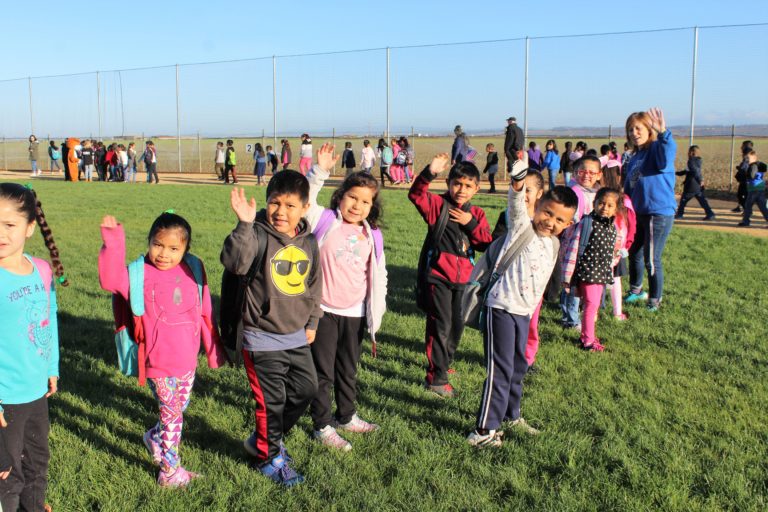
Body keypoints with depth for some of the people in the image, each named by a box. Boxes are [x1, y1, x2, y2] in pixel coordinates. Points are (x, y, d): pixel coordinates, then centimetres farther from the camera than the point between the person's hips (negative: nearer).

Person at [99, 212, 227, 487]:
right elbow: (111, 280, -31)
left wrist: (214, 350, 12)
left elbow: (205, 314, 7)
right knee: (172, 415, 7)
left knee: (178, 410, 21)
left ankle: (155, 438, 51)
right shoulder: (141, 274, -11)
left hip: (188, 360, 5)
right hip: (160, 363, -5)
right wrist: (113, 241, -39)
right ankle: (170, 472, 26)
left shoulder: (192, 273, 0)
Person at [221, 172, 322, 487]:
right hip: (263, 340, -6)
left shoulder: (309, 242, 2)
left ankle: (264, 438, 38)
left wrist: (312, 321, 15)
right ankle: (270, 456, 29)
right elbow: (235, 263, -36)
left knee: (306, 389, 17)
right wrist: (244, 224, -44)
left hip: (297, 337, 6)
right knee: (271, 401, 5)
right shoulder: (259, 235, -17)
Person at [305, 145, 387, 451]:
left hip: (355, 314, 4)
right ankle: (322, 426, 21)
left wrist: (378, 307, 14)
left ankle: (346, 416, 40)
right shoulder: (325, 221, -6)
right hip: (324, 311, -4)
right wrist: (320, 171, -31)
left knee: (348, 370, 21)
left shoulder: (372, 236, 6)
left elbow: (378, 274, 15)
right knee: (323, 372, 6)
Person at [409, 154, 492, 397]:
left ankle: (442, 363, 40)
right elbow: (416, 194, -26)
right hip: (438, 277, -5)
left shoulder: (477, 214, 8)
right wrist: (430, 173, -41)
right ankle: (436, 378, 7)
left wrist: (471, 223, -14)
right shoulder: (438, 204, -6)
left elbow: (486, 243, -1)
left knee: (457, 325, 18)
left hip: (463, 279, 6)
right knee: (440, 326, -5)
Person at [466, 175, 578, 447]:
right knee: (500, 369, -8)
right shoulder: (521, 226, -9)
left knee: (518, 367, 21)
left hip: (524, 312, 8)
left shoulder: (553, 244, 11)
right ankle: (485, 429, -1)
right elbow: (517, 206, -30)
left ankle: (511, 415, 39)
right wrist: (517, 186, -49)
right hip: (501, 308, -8)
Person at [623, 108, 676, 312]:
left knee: (651, 260, -1)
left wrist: (663, 133, -54)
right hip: (638, 214, 8)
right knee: (633, 254, 21)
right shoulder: (634, 159, 12)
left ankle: (655, 301, 17)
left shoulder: (657, 148, -14)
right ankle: (636, 291, 43)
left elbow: (665, 162, -39)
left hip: (659, 213, -8)